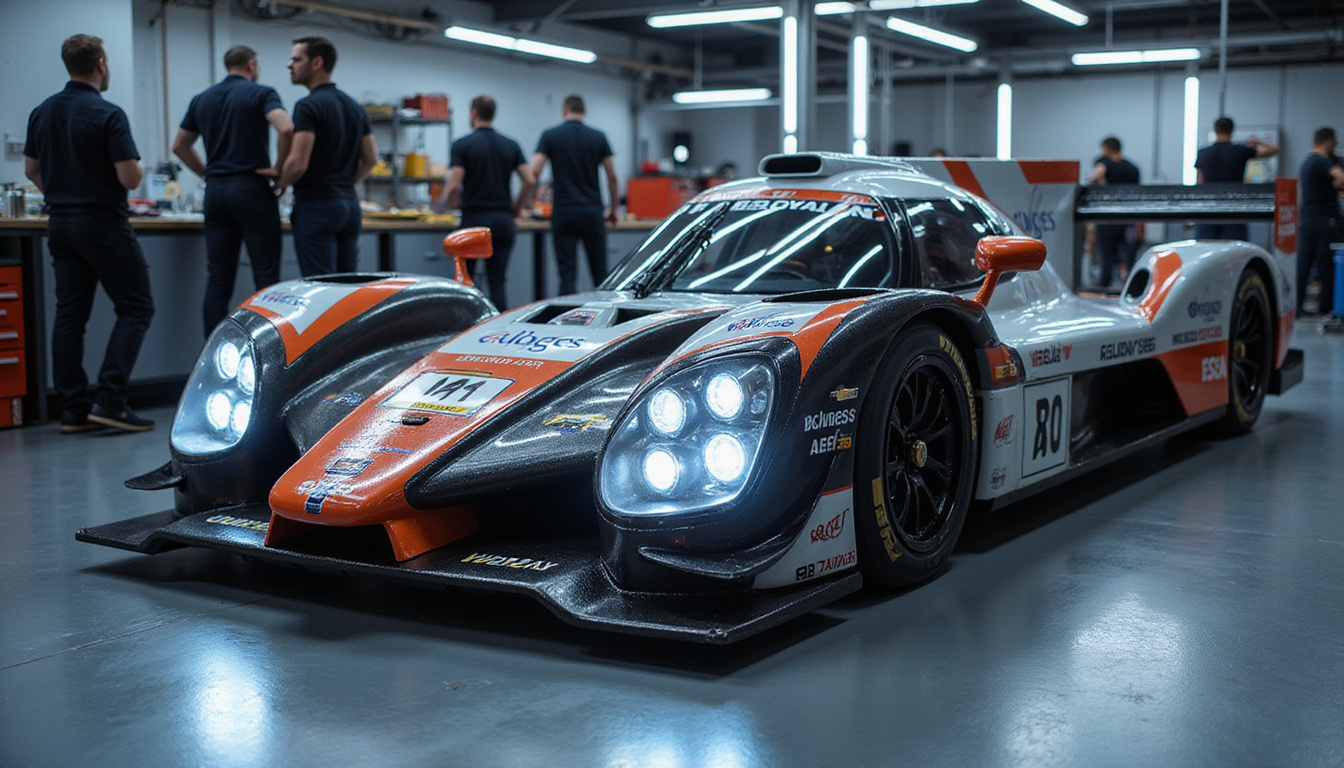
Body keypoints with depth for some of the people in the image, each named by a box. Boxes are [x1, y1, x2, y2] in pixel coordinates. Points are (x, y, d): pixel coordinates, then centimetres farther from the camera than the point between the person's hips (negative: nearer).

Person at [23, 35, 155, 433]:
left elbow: (31, 170, 16)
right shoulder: (108, 115, -15)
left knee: (69, 315, 8)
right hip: (103, 224, -7)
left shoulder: (42, 113, 8)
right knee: (135, 308, 0)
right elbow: (130, 177, -18)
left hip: (60, 222, 7)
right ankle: (109, 399, -10)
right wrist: (139, 168, 4)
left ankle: (72, 408, 7)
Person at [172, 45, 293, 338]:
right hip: (252, 189, -5)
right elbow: (286, 129, -21)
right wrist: (279, 169, -9)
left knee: (217, 280, 5)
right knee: (266, 277, -2)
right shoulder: (261, 93, -3)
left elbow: (179, 145, 20)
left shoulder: (201, 99, 14)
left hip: (215, 192, 5)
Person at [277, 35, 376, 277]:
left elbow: (298, 163, -19)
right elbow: (370, 158, 15)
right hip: (350, 204, 8)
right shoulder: (354, 107, 13)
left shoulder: (308, 106, -13)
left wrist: (278, 185, -1)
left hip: (316, 205, -8)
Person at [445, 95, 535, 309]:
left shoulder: (462, 145, -5)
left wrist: (452, 203, 8)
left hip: (474, 219, -3)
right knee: (499, 281, 5)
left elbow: (454, 185, -13)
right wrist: (515, 208, 12)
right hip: (503, 219, 3)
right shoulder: (511, 145, 7)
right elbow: (530, 181, 0)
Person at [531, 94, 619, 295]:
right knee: (599, 273, 11)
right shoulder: (598, 137, 3)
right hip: (592, 211, 1)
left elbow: (534, 172, -9)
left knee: (567, 273, -1)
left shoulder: (550, 136, 0)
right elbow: (612, 176, 4)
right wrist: (613, 209, 14)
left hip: (563, 211, -1)